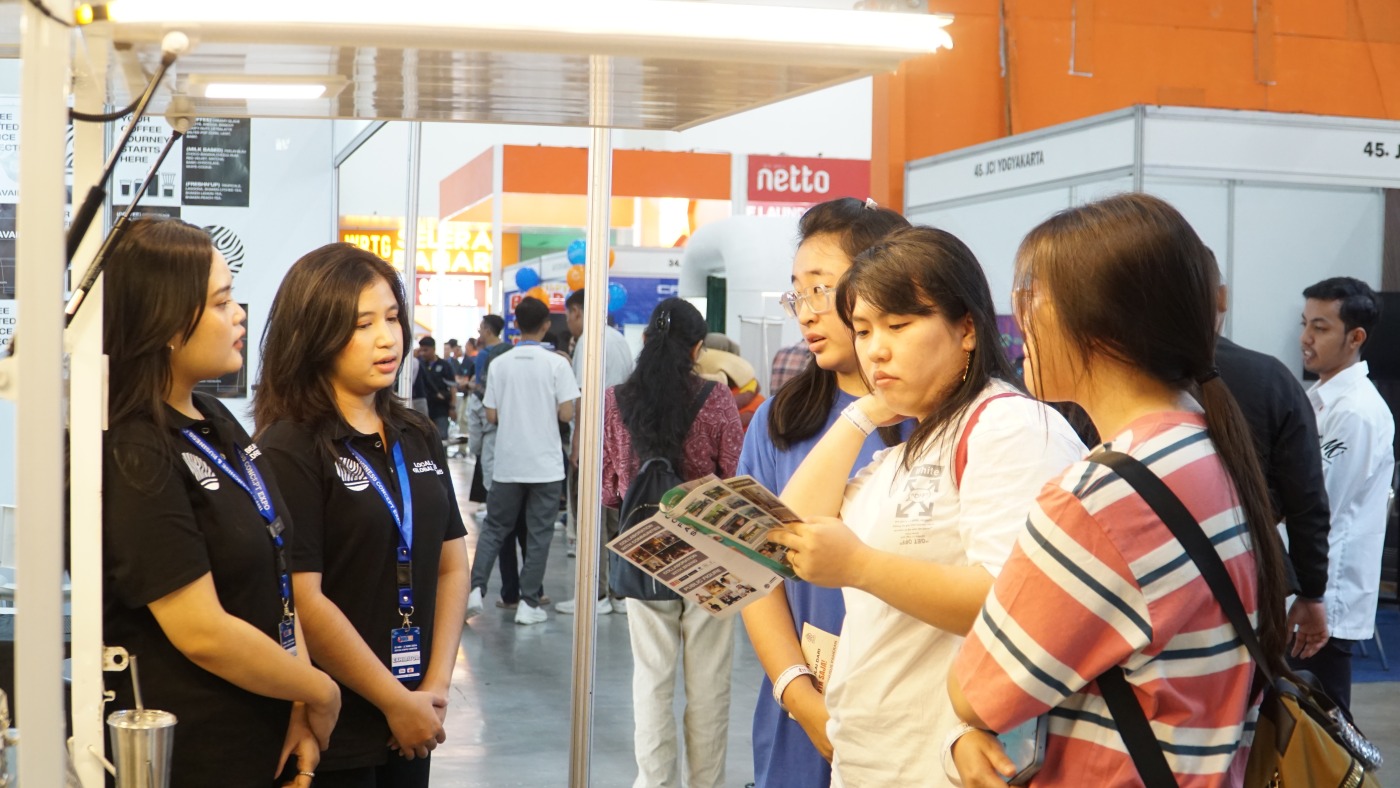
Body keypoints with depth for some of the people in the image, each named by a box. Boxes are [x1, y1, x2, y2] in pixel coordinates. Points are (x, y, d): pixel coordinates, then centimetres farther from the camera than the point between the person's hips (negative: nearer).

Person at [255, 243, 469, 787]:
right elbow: (303, 601, -18)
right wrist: (397, 702, -13)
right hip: (330, 729, -6)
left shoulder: (419, 439, 8)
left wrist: (436, 687, -4)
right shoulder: (289, 451, -12)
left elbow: (452, 565, 8)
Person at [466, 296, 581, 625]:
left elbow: (491, 416, 0)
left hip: (507, 462, 2)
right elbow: (566, 413, -10)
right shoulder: (556, 363, -7)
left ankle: (476, 588, 1)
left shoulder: (500, 364, -1)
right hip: (546, 463, -2)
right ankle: (529, 603, 5)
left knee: (495, 527, 14)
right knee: (539, 533, 5)